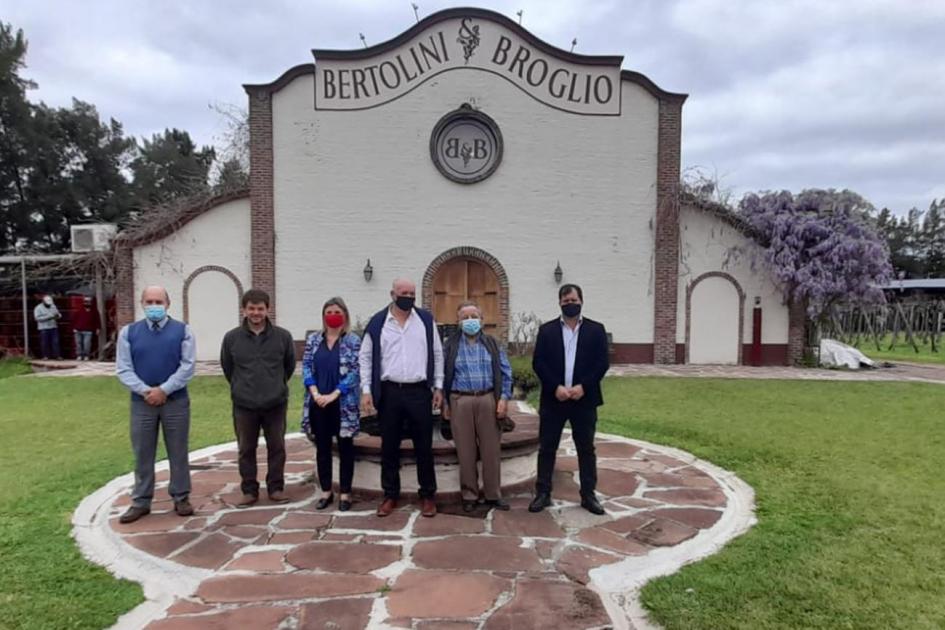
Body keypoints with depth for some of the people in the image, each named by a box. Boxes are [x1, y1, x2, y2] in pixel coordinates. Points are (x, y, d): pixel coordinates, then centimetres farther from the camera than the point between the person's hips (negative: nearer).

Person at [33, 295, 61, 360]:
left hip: (53, 327, 4)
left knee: (55, 342, -3)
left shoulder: (53, 306, 10)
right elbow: (37, 317, -13)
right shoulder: (38, 308, -4)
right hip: (44, 328, -3)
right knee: (44, 343, -1)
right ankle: (45, 356, 8)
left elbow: (59, 315, 13)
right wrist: (48, 317, -21)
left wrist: (58, 315, -12)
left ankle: (57, 356, -3)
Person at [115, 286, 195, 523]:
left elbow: (187, 367, -7)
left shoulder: (182, 330, -1)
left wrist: (164, 390, -15)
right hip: (141, 402, 1)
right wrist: (145, 391, -15)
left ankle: (181, 498, 20)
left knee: (178, 453, 8)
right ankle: (141, 502, 22)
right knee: (143, 454, 10)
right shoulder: (128, 332, 4)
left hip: (176, 401, -1)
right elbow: (123, 369, -2)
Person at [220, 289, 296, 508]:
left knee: (277, 448, 8)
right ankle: (249, 490, 22)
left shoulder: (283, 336, -4)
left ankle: (276, 488, 22)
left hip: (275, 404, 0)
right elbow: (227, 368, 10)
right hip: (244, 405, 0)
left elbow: (290, 365, 9)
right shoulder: (231, 338, -4)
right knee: (246, 450, 9)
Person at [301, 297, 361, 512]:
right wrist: (315, 393, -11)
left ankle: (345, 493, 17)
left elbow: (354, 372, -10)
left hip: (344, 404, -3)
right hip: (318, 403, 3)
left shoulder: (353, 341, -4)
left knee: (345, 448, 6)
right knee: (322, 448, 11)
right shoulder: (313, 339, 7)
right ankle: (326, 491, 24)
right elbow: (306, 367, 2)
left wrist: (333, 395, -17)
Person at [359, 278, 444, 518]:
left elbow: (437, 354, 7)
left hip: (419, 392, 0)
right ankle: (390, 495, 23)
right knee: (389, 447, 9)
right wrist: (366, 391, -2)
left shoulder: (426, 319, 4)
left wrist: (438, 387, 3)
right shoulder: (377, 322, 1)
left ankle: (428, 495, 20)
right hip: (389, 392, 0)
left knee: (424, 446, 7)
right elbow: (366, 358, 4)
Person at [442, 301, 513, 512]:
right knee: (466, 451, 5)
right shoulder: (450, 345, 6)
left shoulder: (492, 343, 9)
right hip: (460, 401, -1)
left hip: (488, 400, 1)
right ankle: (469, 495, 18)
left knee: (491, 449, 5)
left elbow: (505, 373, 6)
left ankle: (493, 494, 18)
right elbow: (443, 376, 6)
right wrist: (445, 403, 2)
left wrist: (504, 398, -4)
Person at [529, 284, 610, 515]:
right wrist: (556, 387, -14)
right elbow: (538, 363, -3)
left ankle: (588, 495, 19)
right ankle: (543, 493, 15)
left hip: (584, 398, 0)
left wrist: (583, 386, -14)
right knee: (546, 448, 5)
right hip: (553, 398, 0)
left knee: (586, 449, 8)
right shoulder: (546, 329, 3)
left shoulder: (596, 329, 4)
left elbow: (602, 362, -2)